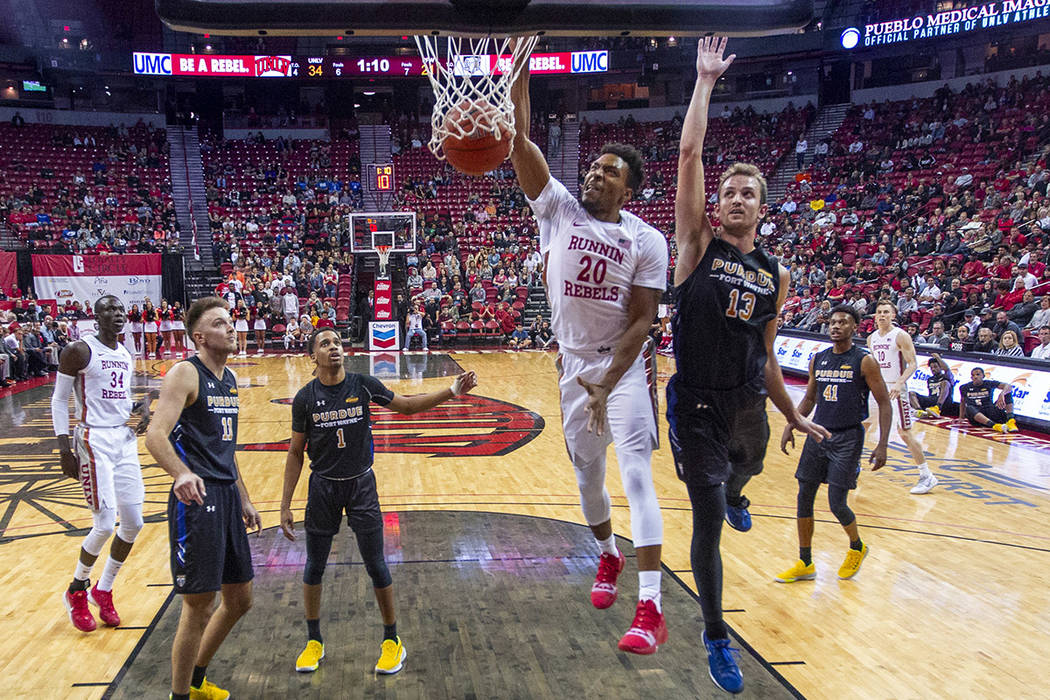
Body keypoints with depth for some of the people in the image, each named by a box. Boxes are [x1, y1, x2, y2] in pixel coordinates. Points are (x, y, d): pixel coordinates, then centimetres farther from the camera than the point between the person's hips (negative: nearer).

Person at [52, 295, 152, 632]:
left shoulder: (125, 355, 14)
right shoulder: (79, 351, -8)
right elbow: (59, 400, -6)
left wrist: (140, 407, 2)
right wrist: (64, 448, -12)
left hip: (125, 440, 7)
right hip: (95, 441, -7)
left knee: (133, 523, 5)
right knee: (105, 525, -10)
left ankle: (103, 591, 24)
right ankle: (75, 591, 15)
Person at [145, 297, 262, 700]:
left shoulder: (229, 379, 15)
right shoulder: (185, 373, -10)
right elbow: (155, 434, -23)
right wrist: (181, 473, -42)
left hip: (227, 496, 9)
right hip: (196, 499, -9)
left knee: (239, 599, 16)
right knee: (199, 607, -2)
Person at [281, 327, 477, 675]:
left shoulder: (364, 385, -8)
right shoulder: (305, 398, -8)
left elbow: (407, 405, 4)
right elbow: (295, 453, -1)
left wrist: (452, 391, -8)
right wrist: (285, 505, -2)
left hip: (361, 484, 0)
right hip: (323, 487, 1)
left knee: (376, 566, 3)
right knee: (314, 567, 9)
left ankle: (392, 640, 21)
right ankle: (314, 641, 29)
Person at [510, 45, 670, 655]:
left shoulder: (647, 240, -9)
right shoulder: (559, 208, -3)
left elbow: (641, 320, -12)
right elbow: (520, 141, -13)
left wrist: (607, 383, -20)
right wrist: (520, 66, -20)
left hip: (627, 364, -3)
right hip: (575, 363, 4)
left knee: (636, 474, -12)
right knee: (587, 473, 15)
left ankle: (651, 608, -12)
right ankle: (609, 557, 44)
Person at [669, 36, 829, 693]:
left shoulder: (776, 275, 6)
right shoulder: (699, 244, -6)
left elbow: (765, 353, 13)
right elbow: (689, 155, -15)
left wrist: (794, 415, 16)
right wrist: (706, 82, -10)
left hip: (749, 404, 5)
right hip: (697, 405, -5)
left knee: (744, 471, 32)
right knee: (708, 523, -3)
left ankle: (733, 495, 73)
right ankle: (716, 638, 16)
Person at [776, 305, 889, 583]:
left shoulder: (864, 362, -8)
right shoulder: (818, 360, 8)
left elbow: (884, 404, -6)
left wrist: (882, 445, -14)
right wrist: (790, 427, 8)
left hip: (847, 438, -5)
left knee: (837, 503, -5)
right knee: (804, 498, 4)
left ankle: (857, 547, 27)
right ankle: (805, 564, 16)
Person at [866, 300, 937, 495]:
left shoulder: (901, 336, -11)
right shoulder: (872, 338, 9)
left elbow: (913, 364, -15)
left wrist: (899, 384, -28)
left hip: (894, 389, -7)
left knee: (905, 433, -8)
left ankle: (927, 476, 1)